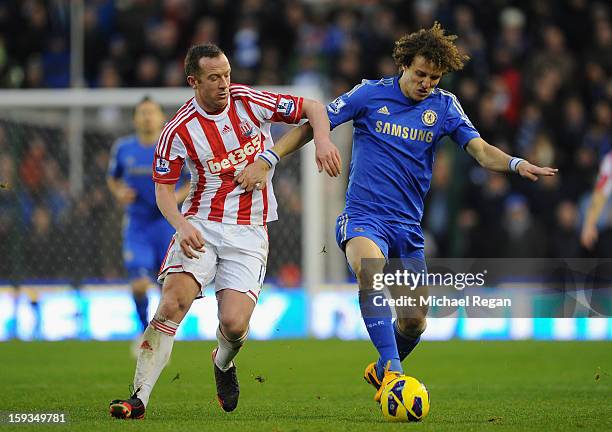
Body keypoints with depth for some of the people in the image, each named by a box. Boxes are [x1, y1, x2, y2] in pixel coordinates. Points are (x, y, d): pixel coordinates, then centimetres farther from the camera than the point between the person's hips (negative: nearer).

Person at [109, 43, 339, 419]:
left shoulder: (249, 102, -4)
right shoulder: (179, 130, -7)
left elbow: (312, 108, 6)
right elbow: (163, 187, 1)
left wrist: (323, 140, -15)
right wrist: (181, 225, -18)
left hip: (249, 231, 0)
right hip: (201, 225, 0)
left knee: (234, 323, -13)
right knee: (172, 304, -21)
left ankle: (223, 364, 25)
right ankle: (140, 398, -20)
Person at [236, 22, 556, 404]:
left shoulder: (444, 106, 6)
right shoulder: (370, 94, -2)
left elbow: (480, 150, -4)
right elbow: (312, 125, 1)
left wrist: (516, 164, -24)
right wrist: (265, 162, -8)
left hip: (408, 226, 4)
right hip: (363, 217, -4)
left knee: (414, 322, 3)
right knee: (370, 268, -36)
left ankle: (380, 372, 35)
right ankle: (392, 370, -43)